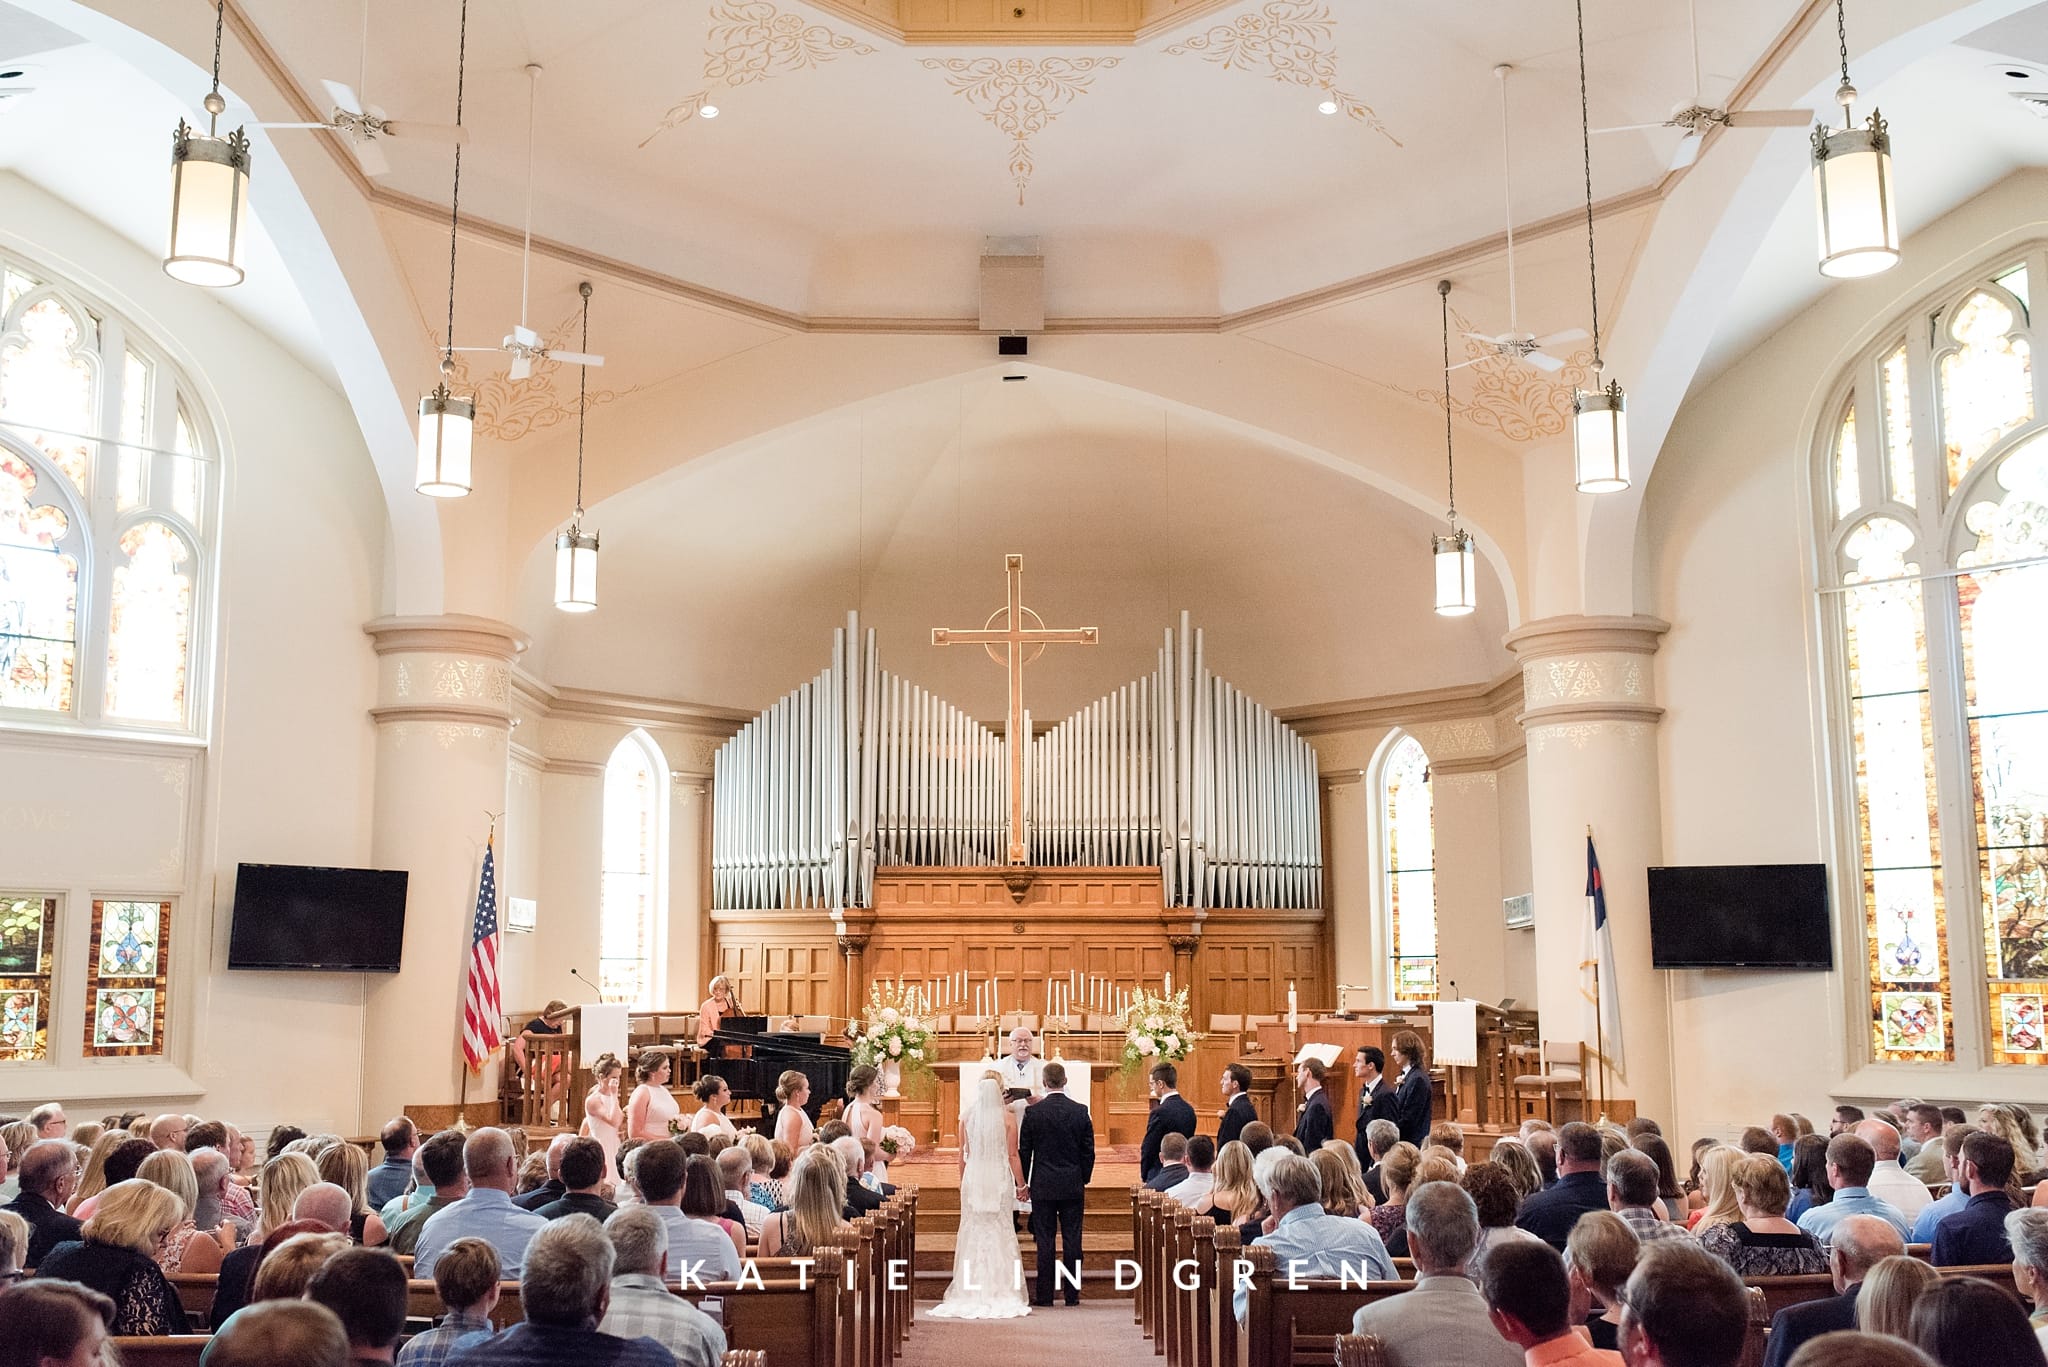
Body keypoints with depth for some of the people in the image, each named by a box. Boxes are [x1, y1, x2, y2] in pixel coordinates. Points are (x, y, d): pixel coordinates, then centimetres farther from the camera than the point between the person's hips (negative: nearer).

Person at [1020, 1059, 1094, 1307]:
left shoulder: (1033, 1112, -6)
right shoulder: (1080, 1112, -3)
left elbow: (1024, 1151, -1)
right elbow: (1089, 1151, 2)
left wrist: (1023, 1183, 10)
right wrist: (1084, 1181, 14)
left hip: (1042, 1186, -1)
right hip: (1073, 1185, 1)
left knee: (1044, 1240, 3)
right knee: (1072, 1240, 5)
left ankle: (1044, 1294, 6)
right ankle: (1072, 1293, 8)